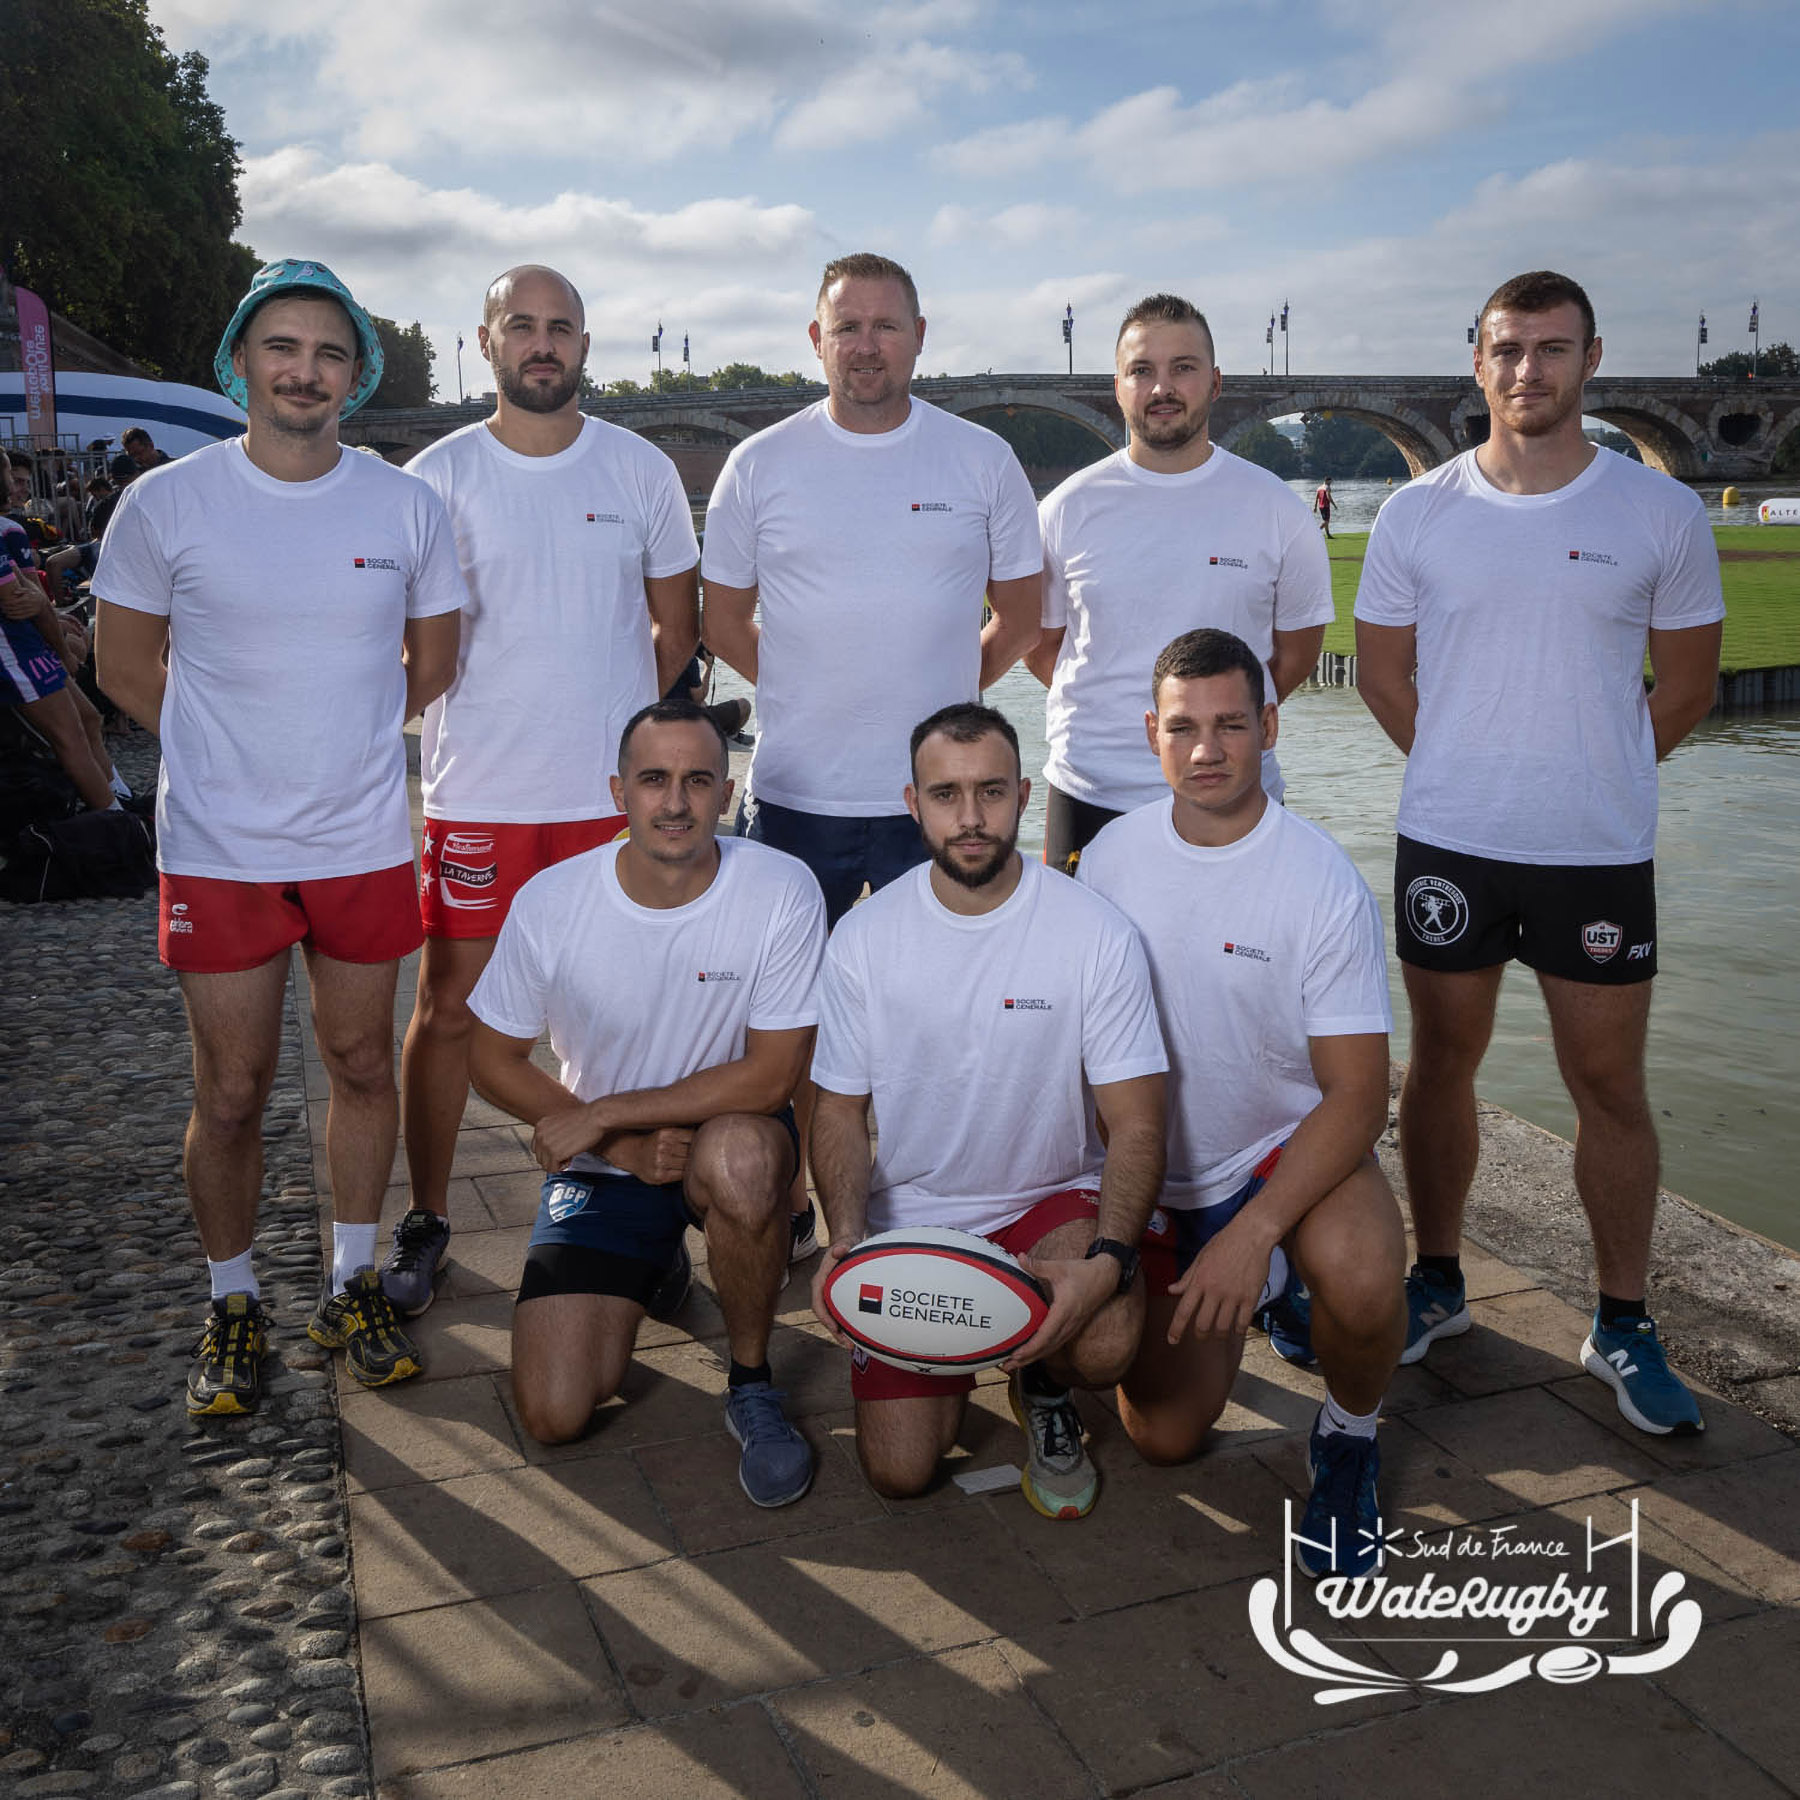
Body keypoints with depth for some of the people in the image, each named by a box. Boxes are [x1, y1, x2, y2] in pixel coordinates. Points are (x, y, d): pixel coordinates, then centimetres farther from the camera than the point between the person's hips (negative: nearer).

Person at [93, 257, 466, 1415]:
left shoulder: (408, 507, 0)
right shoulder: (166, 504, -5)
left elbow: (433, 668, 11)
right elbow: (126, 667, 5)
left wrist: (336, 743, 8)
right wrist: (241, 750, 5)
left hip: (366, 843, 2)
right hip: (219, 851, -1)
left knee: (362, 1066, 12)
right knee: (232, 1093, 6)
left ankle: (353, 1284, 30)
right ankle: (236, 1306, 26)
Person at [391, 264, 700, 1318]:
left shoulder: (642, 469, 5)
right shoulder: (438, 476, 2)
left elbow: (679, 623, 12)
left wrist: (633, 734, 5)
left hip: (615, 790, 1)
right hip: (477, 792, -1)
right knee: (450, 1008, 4)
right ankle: (427, 1222, 21)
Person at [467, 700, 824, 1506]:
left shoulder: (783, 891, -19)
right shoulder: (550, 902, -14)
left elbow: (771, 1076, -19)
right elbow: (494, 1060, -2)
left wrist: (603, 1114, -20)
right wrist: (626, 1145, -14)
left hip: (728, 1138, -2)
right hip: (601, 1169, 2)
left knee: (739, 1155, -40)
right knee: (554, 1415, -8)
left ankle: (752, 1384, -11)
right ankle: (652, 1269, 25)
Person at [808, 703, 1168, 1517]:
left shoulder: (1097, 934, -13)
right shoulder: (862, 938, -7)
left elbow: (1134, 1124, -12)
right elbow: (840, 1110, 0)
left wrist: (1108, 1259, -30)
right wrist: (846, 1237, -19)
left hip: (1051, 1200, -1)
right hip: (910, 1217, 2)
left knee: (1104, 1345, -32)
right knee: (898, 1471, -6)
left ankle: (1042, 1389, 8)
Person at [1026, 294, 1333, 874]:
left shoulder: (1275, 507, 1)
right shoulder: (1069, 507, 2)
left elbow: (1297, 647, 11)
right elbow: (1039, 644, 11)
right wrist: (1113, 709, 3)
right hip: (1089, 796, 0)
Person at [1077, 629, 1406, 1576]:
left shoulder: (1325, 884, -18)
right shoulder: (1111, 855, -6)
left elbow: (1357, 1094, -20)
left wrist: (1253, 1233, -31)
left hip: (1293, 1148, -3)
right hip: (1152, 1170, 3)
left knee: (1361, 1284, -36)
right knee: (1164, 1435, 1)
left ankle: (1348, 1439, 0)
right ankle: (1245, 1293, 33)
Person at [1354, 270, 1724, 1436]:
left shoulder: (1663, 512, -1)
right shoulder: (1419, 513, 1)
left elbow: (1688, 685, 6)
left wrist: (1593, 777, 6)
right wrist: (1471, 772, 5)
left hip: (1601, 855, -1)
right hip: (1448, 845, 1)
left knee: (1610, 1084, 5)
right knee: (1442, 1063, 10)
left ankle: (1625, 1327, 20)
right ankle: (1438, 1282, 27)